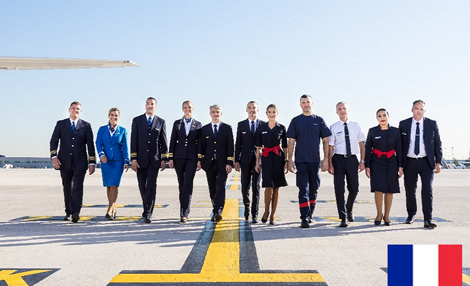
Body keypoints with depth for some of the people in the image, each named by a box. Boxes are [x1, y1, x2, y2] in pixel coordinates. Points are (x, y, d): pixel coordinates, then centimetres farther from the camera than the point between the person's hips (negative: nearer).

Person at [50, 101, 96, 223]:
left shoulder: (86, 126, 7)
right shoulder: (61, 124, 10)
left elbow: (90, 145, 5)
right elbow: (54, 141, 4)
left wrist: (92, 163, -1)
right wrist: (54, 157, -11)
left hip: (80, 162, -2)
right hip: (64, 161, 2)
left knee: (77, 187, -13)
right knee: (67, 188, 9)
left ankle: (76, 212, -20)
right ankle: (68, 212, 19)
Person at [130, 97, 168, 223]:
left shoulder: (161, 122, 6)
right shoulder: (137, 120, 6)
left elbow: (164, 141, 7)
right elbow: (133, 140, 1)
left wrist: (164, 159, 0)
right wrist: (133, 158, -6)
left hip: (154, 159, -1)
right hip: (140, 159, 1)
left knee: (151, 186, -8)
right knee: (142, 186, 9)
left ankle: (147, 213, -5)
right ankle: (147, 208, 29)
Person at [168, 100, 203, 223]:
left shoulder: (198, 125, 7)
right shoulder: (177, 123, 10)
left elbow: (199, 143, 3)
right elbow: (173, 141, 7)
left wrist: (199, 160, -3)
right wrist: (170, 158, 0)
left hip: (192, 158, -2)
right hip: (179, 157, 2)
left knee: (188, 185, -10)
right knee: (181, 184, 8)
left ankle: (184, 213, -10)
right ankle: (183, 211, 21)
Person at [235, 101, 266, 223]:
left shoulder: (263, 124, 5)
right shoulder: (241, 125, 8)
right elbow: (238, 144, 6)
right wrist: (237, 160, 0)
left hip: (258, 159, -1)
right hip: (245, 160, 1)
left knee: (256, 187, -3)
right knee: (245, 187, 7)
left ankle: (255, 214, 2)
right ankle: (247, 207, 31)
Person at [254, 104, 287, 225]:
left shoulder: (281, 128, 6)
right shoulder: (261, 128, 6)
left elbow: (285, 146, 8)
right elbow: (258, 147, 8)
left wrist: (286, 161, 2)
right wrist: (257, 162, 5)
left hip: (278, 159, 1)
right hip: (266, 159, 0)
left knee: (276, 188, 3)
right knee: (269, 187, -10)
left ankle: (273, 215, 12)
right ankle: (266, 211, 11)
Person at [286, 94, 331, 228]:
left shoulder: (319, 120, 7)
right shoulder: (296, 121, 5)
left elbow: (325, 141, 7)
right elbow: (291, 142, 4)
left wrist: (326, 159, -1)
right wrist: (289, 160, -3)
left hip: (315, 160, 2)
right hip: (301, 161, -2)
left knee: (313, 189, 11)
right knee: (303, 189, -7)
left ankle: (310, 214, 27)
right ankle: (304, 218, -9)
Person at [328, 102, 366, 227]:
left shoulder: (356, 125, 7)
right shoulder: (333, 127, 1)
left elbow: (361, 144, 8)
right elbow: (330, 147, -1)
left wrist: (362, 161, 0)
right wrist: (330, 164, -8)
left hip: (352, 159, 2)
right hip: (338, 159, -1)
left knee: (354, 188, 6)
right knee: (339, 190, 0)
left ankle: (349, 210, 35)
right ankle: (343, 218, 9)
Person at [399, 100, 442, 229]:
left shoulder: (432, 124, 4)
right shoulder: (403, 124, 3)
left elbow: (438, 144, 6)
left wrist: (438, 162, -2)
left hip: (426, 162, -1)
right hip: (410, 162, 1)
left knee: (427, 190, -8)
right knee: (410, 190, 9)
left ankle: (428, 220, -5)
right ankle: (411, 215, 27)